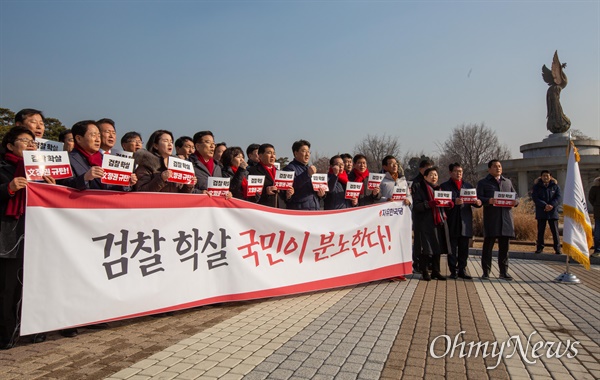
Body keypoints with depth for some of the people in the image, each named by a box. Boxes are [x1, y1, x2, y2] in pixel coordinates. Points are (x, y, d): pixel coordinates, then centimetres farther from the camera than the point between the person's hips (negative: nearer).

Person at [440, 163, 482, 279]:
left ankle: (462, 270, 16)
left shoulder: (468, 186, 18)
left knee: (464, 248, 7)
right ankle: (453, 271, 8)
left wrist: (478, 203, -11)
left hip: (465, 221, 4)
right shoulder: (444, 186, 4)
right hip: (452, 222, -3)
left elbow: (474, 201, 12)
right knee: (452, 248, 1)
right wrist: (454, 202, -25)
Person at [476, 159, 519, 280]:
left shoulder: (508, 182, 22)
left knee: (504, 247, 7)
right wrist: (488, 201, -23)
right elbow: (479, 198, -3)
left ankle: (504, 271, 15)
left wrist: (515, 202, -4)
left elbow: (515, 197, 20)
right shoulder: (483, 183, 7)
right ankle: (486, 271, 5)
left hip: (506, 218, 4)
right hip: (491, 219, -4)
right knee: (488, 245, -1)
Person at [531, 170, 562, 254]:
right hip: (541, 212, 0)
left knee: (555, 231, 2)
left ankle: (557, 248, 9)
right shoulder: (537, 186, 4)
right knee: (540, 231, 6)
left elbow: (559, 197, -4)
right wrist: (545, 205, -19)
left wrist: (552, 205, -19)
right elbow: (535, 198, -7)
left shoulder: (555, 186, 6)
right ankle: (540, 247, 15)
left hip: (553, 212, 0)